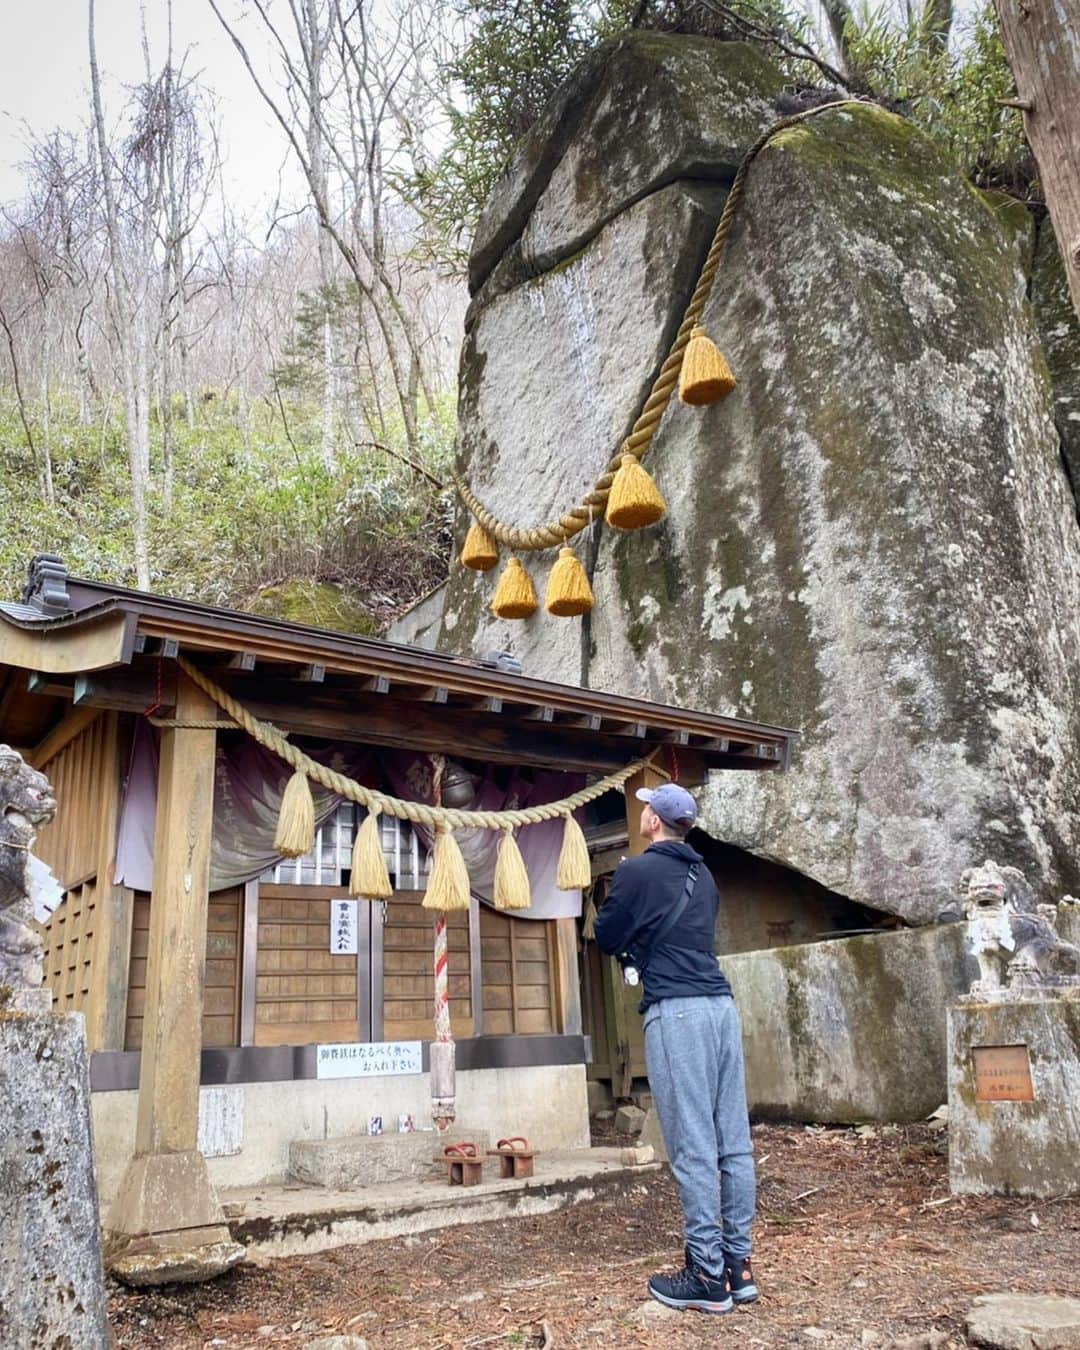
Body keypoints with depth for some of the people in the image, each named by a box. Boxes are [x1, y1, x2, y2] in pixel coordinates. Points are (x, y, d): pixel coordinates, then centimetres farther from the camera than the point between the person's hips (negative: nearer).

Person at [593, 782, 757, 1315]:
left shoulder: (637, 872, -4)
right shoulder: (702, 875, 18)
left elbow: (606, 939, 6)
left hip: (676, 1010, -7)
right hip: (720, 1004, 7)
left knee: (693, 1146, -4)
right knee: (734, 1140, 8)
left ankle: (708, 1276, 1)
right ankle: (739, 1264, 15)